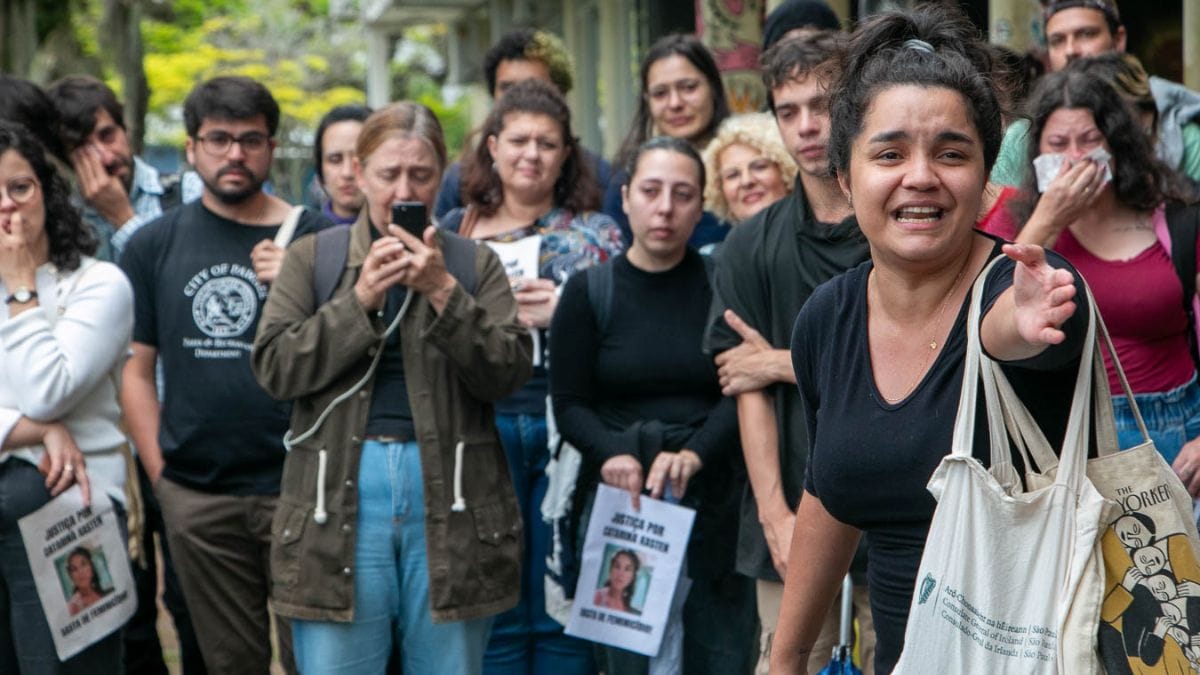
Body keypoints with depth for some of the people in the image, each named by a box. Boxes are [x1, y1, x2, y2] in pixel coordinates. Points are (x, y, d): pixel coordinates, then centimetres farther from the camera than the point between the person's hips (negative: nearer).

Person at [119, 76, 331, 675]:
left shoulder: (315, 238, 2)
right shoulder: (155, 244, 8)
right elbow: (136, 368, 9)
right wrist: (158, 473, 2)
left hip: (298, 489, -2)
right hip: (197, 500, 2)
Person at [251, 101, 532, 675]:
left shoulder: (474, 264, 9)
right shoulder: (313, 258, 7)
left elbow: (509, 374, -1)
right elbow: (274, 368, -2)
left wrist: (443, 293, -12)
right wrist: (360, 299, -11)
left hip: (450, 496, 1)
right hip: (339, 501, -1)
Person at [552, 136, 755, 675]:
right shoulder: (590, 291, 5)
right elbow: (569, 404, 3)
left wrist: (692, 455, -20)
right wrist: (612, 453, -16)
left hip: (713, 499, 0)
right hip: (621, 498, 0)